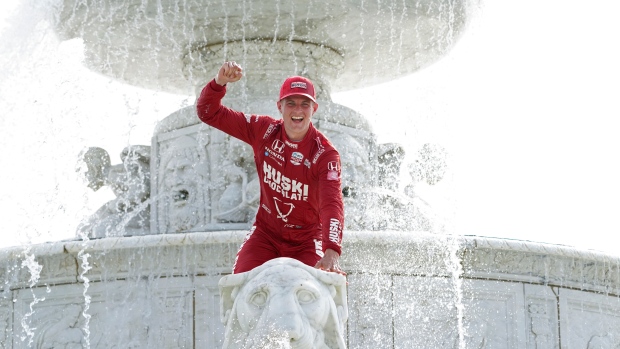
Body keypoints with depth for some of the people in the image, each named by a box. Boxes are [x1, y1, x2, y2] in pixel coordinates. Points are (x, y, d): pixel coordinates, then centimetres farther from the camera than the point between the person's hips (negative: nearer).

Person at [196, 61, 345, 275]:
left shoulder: (325, 154, -19)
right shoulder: (264, 131, -8)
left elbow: (332, 204, -32)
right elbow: (209, 113, -3)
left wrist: (331, 253, -49)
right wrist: (219, 82, -25)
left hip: (306, 242, -2)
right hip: (265, 234, 2)